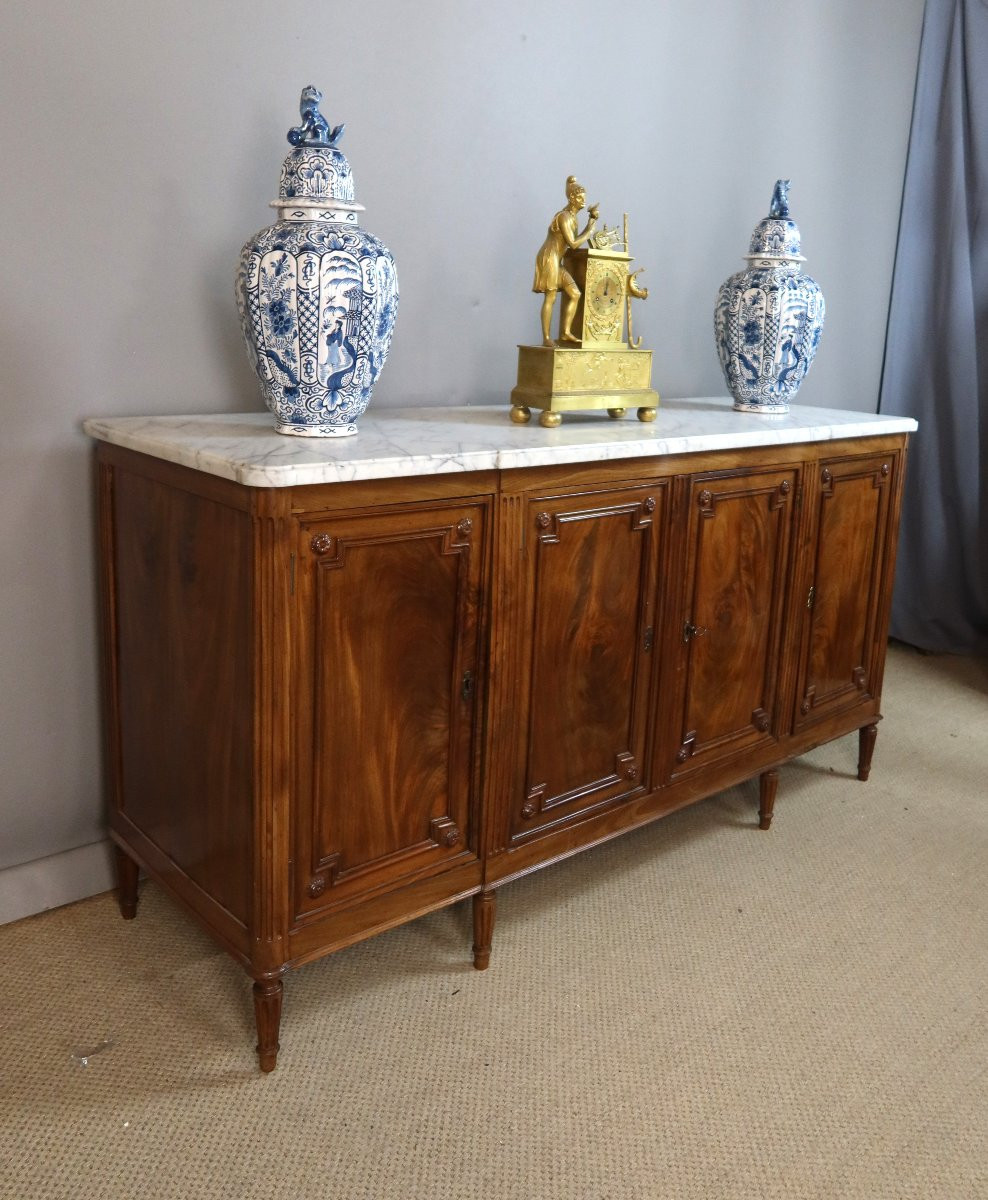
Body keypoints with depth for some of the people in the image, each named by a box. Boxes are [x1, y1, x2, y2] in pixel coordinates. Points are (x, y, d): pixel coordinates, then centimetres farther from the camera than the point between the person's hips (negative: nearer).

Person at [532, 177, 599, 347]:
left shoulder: (573, 217, 16)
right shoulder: (564, 217, -13)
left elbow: (575, 241, 14)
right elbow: (573, 244, -17)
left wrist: (591, 221, 12)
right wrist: (590, 231, -7)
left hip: (557, 262, 9)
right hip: (549, 258, -9)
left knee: (575, 294, 3)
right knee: (551, 297, -9)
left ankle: (565, 332, 1)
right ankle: (546, 338, -6)